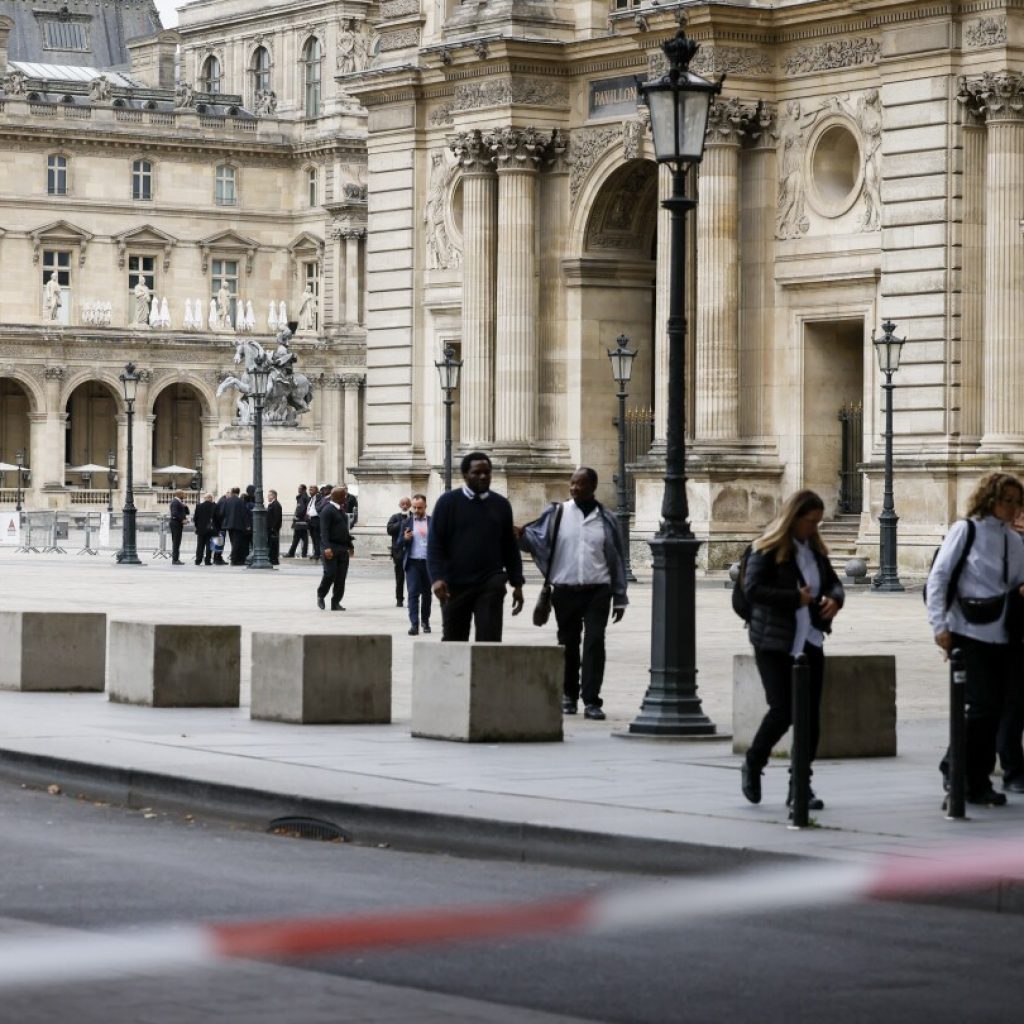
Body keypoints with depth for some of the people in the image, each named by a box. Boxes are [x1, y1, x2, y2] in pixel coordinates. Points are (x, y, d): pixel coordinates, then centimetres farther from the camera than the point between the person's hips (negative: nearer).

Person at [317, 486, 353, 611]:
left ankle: (336, 603, 8)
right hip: (331, 548, -8)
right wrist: (327, 547, -28)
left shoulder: (341, 510, 17)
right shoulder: (327, 510, -10)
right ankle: (320, 596, 14)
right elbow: (324, 531, -18)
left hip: (343, 549, 8)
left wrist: (349, 545, 21)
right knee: (330, 574, -10)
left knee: (341, 577, 3)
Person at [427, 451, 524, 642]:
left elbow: (510, 547, 13)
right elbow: (435, 544, -3)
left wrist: (517, 583, 9)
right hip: (455, 585, -1)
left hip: (490, 585, 1)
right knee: (453, 640, 8)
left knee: (490, 641, -9)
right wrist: (437, 578, -16)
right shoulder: (448, 502, 2)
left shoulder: (500, 505, 10)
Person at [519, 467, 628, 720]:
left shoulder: (606, 519, 5)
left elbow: (617, 559, 9)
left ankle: (591, 700, -8)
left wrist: (620, 599, 7)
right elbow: (537, 536, -6)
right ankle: (568, 695, 23)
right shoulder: (557, 513, 3)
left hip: (597, 591, -1)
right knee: (568, 643, 9)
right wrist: (519, 534, -30)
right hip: (565, 590, 1)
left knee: (594, 642, -9)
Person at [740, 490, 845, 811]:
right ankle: (752, 765, 15)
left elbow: (833, 581, 20)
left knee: (810, 715, 3)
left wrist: (835, 598, -4)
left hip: (809, 642, 6)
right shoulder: (767, 549, -9)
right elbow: (752, 588, -19)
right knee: (782, 711, -11)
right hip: (775, 643, -6)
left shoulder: (815, 549, 11)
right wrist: (796, 598, -19)